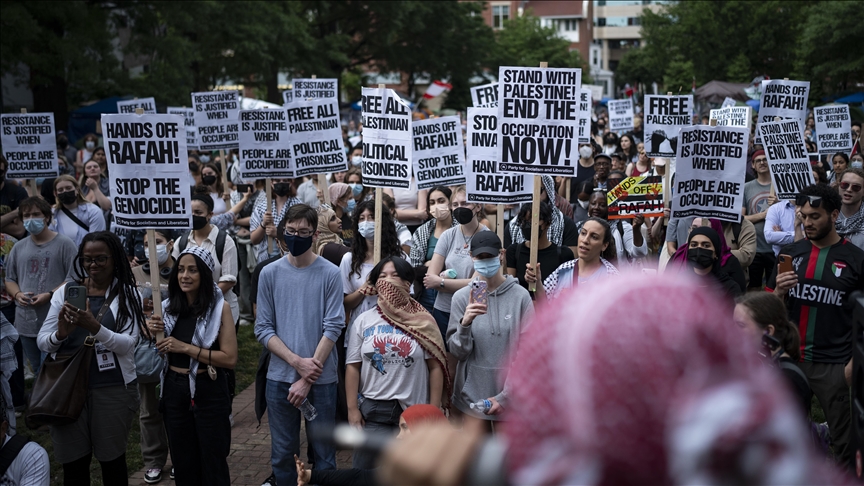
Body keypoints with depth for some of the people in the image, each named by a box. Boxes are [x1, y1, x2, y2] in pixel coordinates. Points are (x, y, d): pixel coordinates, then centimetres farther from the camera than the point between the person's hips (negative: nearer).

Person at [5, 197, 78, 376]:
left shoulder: (64, 244, -3)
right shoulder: (18, 248, 14)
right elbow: (9, 279, 18)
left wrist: (50, 295, -18)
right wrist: (17, 294, -4)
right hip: (26, 321, 6)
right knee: (37, 372, 16)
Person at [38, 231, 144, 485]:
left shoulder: (128, 294, -2)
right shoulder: (66, 291, 6)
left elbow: (127, 344, -13)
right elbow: (42, 342, 3)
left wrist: (95, 328, -29)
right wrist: (60, 334, -20)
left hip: (113, 389, -2)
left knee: (112, 459, 10)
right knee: (72, 463, 8)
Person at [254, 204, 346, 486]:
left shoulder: (330, 274, -5)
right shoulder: (270, 273, 1)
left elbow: (333, 328, -9)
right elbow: (263, 329, -1)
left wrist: (307, 379, -13)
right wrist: (298, 362, -14)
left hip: (321, 379, -2)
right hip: (280, 378, 2)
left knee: (323, 453, 8)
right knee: (282, 453, 11)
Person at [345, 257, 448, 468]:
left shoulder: (422, 322, 0)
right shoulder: (363, 321, 3)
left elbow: (435, 367, -1)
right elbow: (353, 367, 3)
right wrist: (352, 409, -3)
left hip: (414, 409, 0)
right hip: (372, 410, 1)